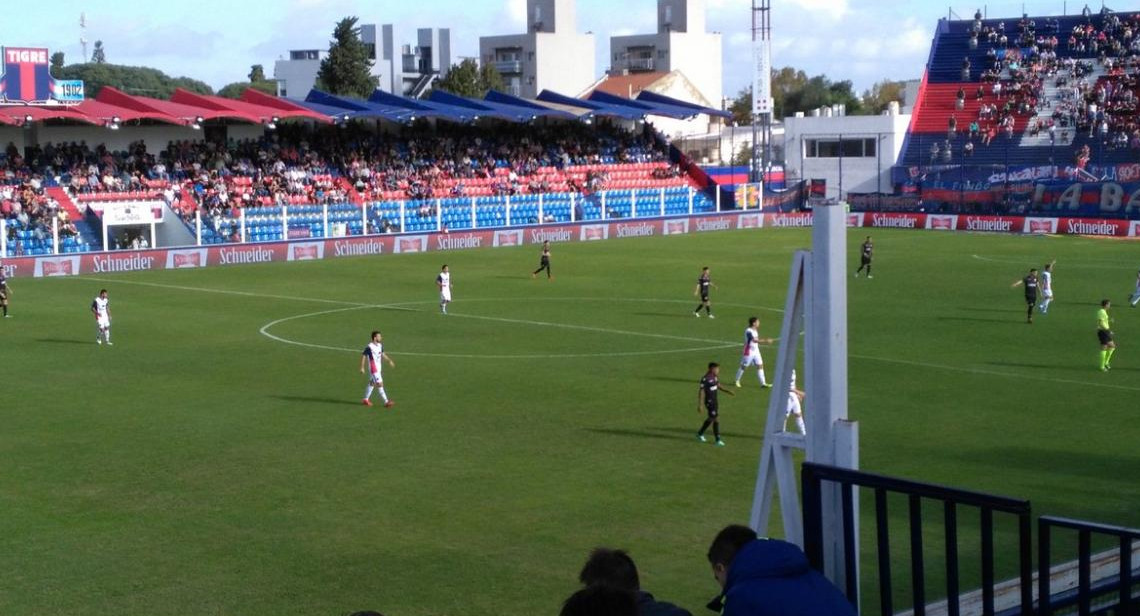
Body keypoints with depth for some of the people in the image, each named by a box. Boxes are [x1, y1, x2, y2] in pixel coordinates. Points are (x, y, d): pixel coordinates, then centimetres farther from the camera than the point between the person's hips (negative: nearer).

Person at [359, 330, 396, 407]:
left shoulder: (380, 345, 4)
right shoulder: (369, 347, -20)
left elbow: (382, 354, 19)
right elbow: (363, 356, -14)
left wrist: (389, 361, 9)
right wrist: (362, 368, -14)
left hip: (378, 368, 9)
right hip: (373, 369, -9)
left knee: (372, 383, 18)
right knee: (380, 384, -10)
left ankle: (365, 400, 31)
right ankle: (386, 402, -10)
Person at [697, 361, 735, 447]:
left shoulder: (715, 377, 4)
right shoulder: (705, 379, -22)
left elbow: (718, 386, 20)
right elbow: (701, 392, -19)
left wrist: (727, 391, 9)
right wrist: (700, 405, -19)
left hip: (714, 401, 9)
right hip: (709, 402, -9)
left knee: (711, 418, 16)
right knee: (715, 419, -6)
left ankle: (700, 434, 29)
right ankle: (718, 440, 5)